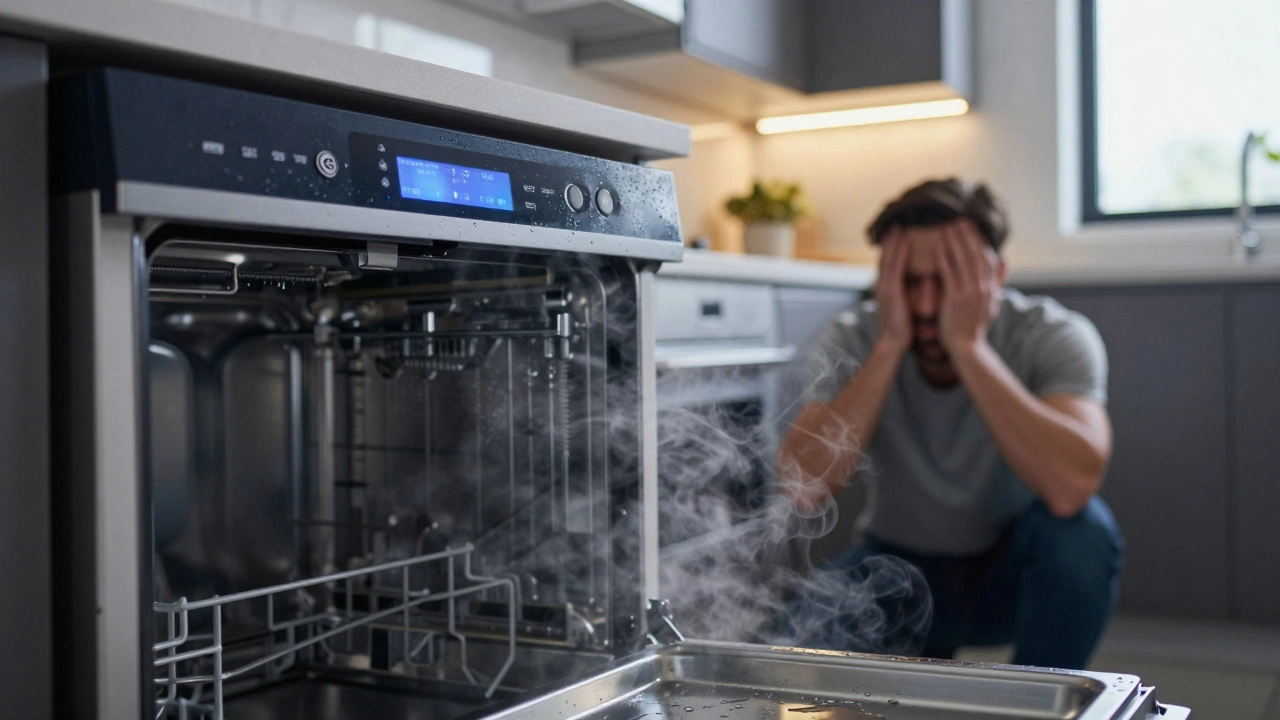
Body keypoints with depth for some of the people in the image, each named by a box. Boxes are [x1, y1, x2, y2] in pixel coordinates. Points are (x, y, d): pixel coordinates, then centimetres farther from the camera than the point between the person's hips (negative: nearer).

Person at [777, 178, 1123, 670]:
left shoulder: (1055, 338, -21)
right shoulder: (852, 342, -17)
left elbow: (1072, 485, -40)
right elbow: (804, 488, -32)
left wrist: (967, 345, -37)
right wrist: (889, 346, -33)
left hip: (1013, 574, 0)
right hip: (902, 567, 1)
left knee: (1080, 527, -32)